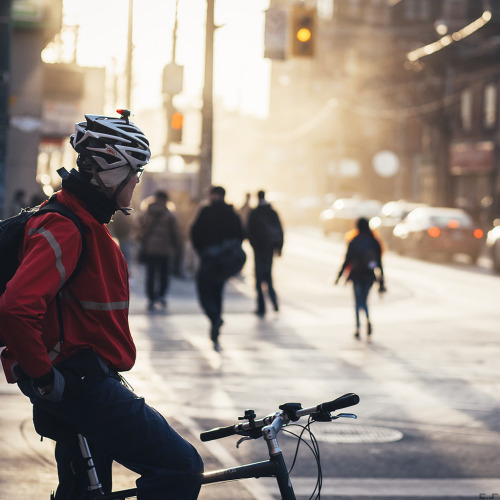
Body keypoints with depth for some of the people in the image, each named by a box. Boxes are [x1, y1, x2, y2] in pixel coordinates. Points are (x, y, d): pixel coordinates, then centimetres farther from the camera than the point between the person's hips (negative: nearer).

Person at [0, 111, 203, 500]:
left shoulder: (88, 223, 15)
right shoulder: (64, 231, -20)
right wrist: (45, 376, -22)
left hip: (86, 382, 11)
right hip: (78, 383, -11)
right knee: (181, 468, -12)